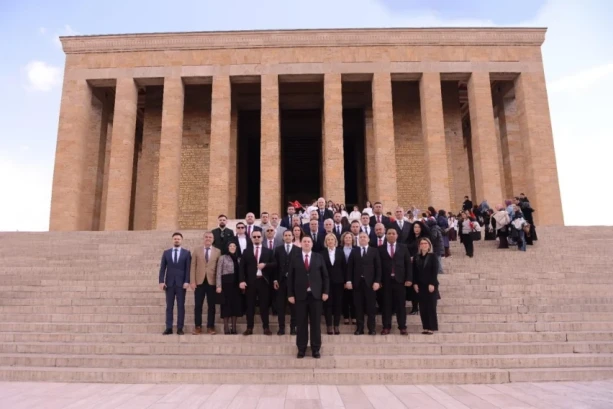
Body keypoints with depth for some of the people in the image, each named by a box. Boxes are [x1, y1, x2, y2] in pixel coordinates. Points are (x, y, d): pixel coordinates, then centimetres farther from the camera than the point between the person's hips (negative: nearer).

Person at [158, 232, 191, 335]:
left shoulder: (186, 253, 4)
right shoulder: (166, 252, 10)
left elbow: (188, 268, -1)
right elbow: (162, 268, 6)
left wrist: (187, 281, -11)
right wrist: (161, 281, -4)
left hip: (181, 283, -1)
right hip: (169, 283, 2)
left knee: (181, 306, 0)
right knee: (169, 306, 2)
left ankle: (180, 328, 4)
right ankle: (169, 328, 5)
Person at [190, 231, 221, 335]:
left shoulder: (217, 251, 5)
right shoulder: (196, 250, 8)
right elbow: (193, 266, 3)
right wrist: (192, 281, -5)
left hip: (212, 282, 0)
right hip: (199, 281, 0)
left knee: (211, 306, 4)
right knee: (198, 305, 2)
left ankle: (210, 327, 12)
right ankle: (198, 327, 11)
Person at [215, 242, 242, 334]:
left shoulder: (239, 259, 12)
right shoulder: (222, 258, 1)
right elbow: (219, 273, -4)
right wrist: (219, 285, -12)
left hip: (236, 284, 4)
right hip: (226, 283, -4)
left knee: (236, 304, 4)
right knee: (226, 304, -2)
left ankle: (234, 327, 11)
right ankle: (226, 328, 5)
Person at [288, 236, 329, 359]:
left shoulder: (319, 257, 6)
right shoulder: (295, 259, 4)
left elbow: (325, 276, 6)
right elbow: (290, 278, 2)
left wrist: (325, 292, -2)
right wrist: (290, 294, -4)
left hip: (315, 294, 0)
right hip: (300, 295, 0)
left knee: (316, 323, 4)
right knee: (301, 323, 4)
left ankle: (316, 349, 13)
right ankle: (301, 349, 14)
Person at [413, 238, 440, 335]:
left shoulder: (433, 256, -2)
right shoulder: (416, 258, 9)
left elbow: (435, 271, -8)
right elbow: (414, 272, 9)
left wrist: (432, 284, -15)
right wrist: (415, 283, -2)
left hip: (430, 285, -4)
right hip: (420, 286, 4)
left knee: (431, 307, -3)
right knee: (422, 308, 3)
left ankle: (431, 328, 2)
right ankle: (425, 327, 9)